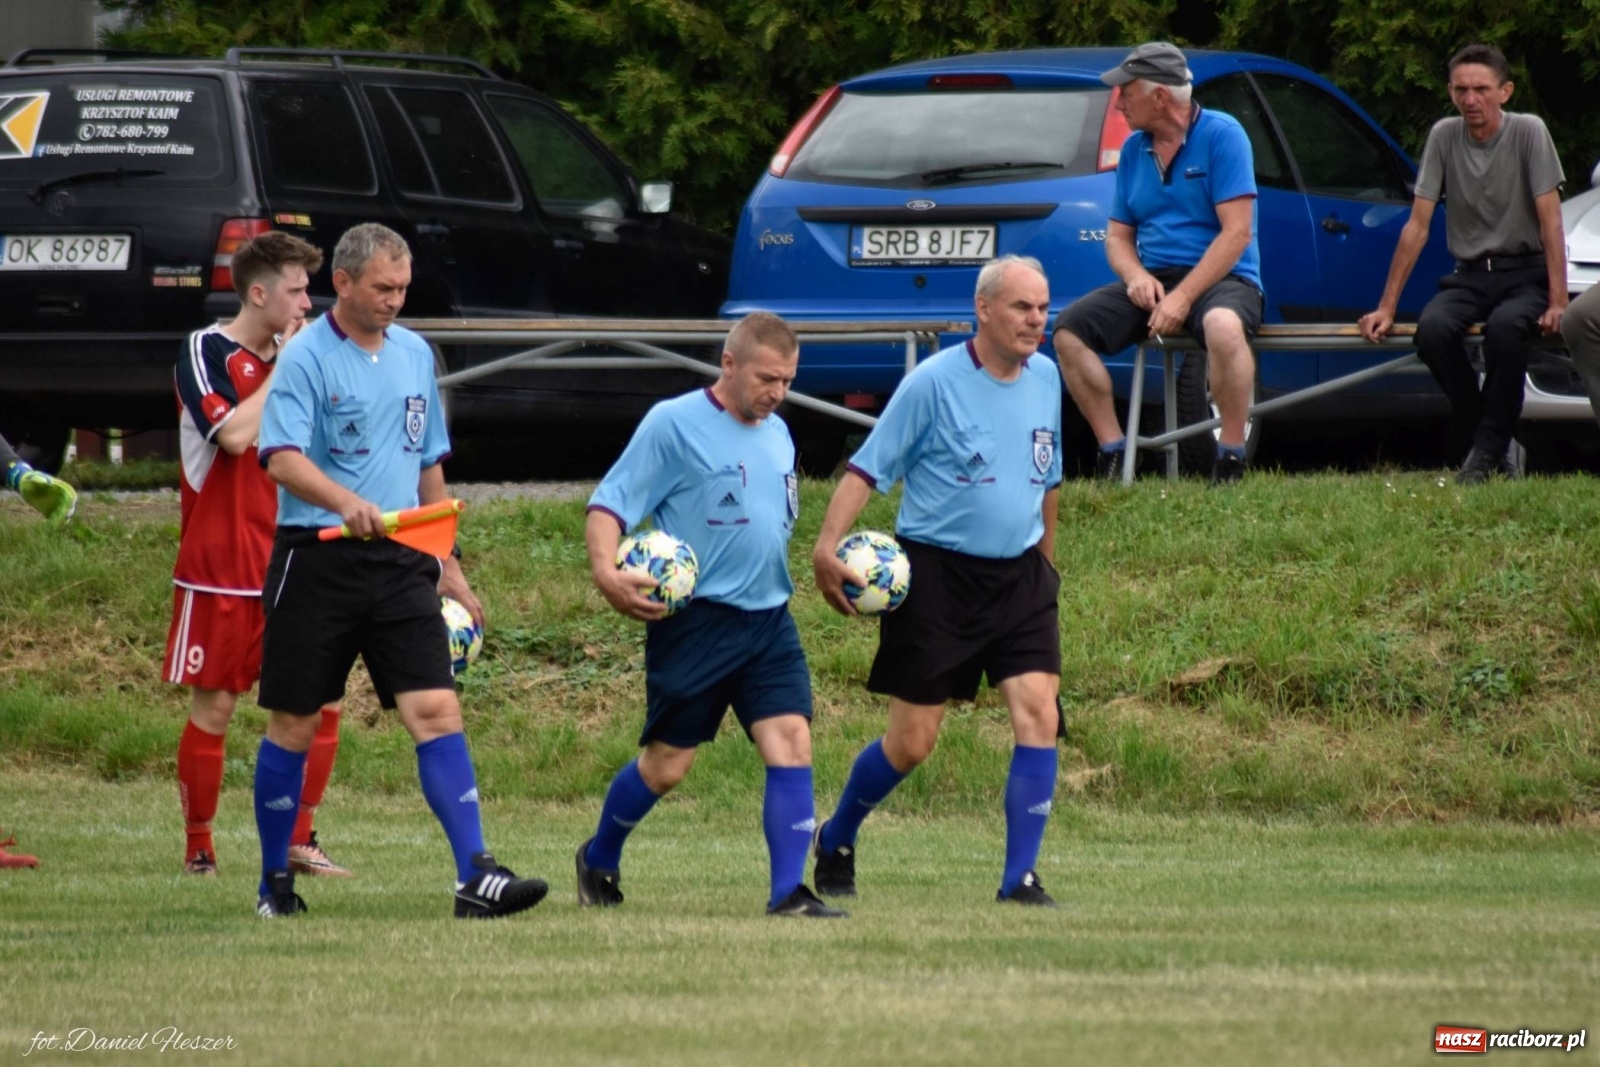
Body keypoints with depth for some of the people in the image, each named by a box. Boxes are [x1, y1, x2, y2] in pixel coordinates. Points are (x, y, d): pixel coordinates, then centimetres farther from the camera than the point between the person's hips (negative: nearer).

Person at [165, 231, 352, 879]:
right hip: (220, 574, -6)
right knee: (212, 711, 0)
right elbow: (234, 434, -23)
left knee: (321, 702, -2)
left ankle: (299, 843, 8)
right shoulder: (206, 353, -7)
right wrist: (286, 367, -15)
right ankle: (198, 849, 11)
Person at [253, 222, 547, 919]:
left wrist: (448, 565, 22)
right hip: (317, 561, -4)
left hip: (401, 563, 4)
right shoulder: (306, 358, -7)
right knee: (295, 725, 5)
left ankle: (475, 876, -15)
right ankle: (275, 881, 19)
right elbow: (282, 458, -20)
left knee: (436, 710, -9)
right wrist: (345, 502, -37)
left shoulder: (414, 355, 13)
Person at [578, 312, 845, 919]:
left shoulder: (777, 435, 14)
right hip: (695, 620, -6)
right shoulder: (674, 425, -8)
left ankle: (789, 892, -11)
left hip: (769, 619, 6)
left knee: (792, 744, -10)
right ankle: (599, 861, 27)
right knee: (667, 764, 2)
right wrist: (606, 571, -27)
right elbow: (610, 504, -10)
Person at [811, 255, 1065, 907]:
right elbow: (868, 468, -11)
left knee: (1039, 716, -12)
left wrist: (1046, 557, 26)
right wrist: (827, 546, -22)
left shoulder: (1046, 378, 6)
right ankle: (836, 842, 27)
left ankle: (1020, 880, -6)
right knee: (911, 743, 0)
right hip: (937, 577, -5)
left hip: (1019, 577, 5)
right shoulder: (934, 383, -12)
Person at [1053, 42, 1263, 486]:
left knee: (1223, 325, -40)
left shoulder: (1221, 135, -8)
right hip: (1152, 281, 6)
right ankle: (1112, 452, -11)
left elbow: (1237, 231, -15)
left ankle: (1231, 461, -28)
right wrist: (1136, 275, -9)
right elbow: (1118, 236, 16)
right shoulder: (1134, 149, 11)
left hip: (1219, 279, -6)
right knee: (1069, 328, -14)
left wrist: (1183, 297, -22)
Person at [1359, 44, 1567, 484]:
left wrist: (1557, 301, -20)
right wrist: (1387, 308, -2)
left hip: (1525, 272, -3)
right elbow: (1417, 225, 2)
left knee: (1504, 327, -36)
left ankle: (1488, 450, -21)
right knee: (1433, 329, -30)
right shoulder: (1444, 136, 1)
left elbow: (1550, 220, -10)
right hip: (1468, 275, 3)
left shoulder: (1528, 132, -7)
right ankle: (1480, 433, -12)